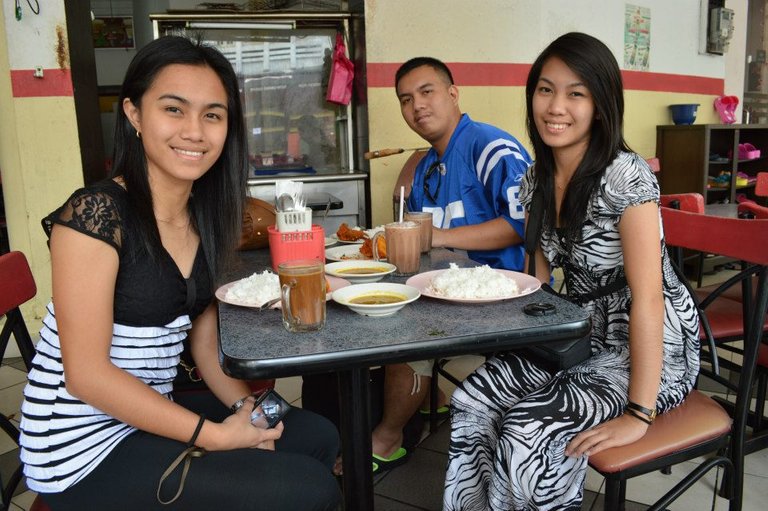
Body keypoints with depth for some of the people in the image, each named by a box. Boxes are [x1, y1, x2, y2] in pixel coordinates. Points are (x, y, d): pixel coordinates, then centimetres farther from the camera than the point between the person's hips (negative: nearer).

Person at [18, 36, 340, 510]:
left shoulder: (204, 218, 3)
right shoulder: (95, 214, -20)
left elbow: (204, 343, 7)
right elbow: (86, 373, -21)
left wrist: (247, 407, -10)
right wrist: (214, 435, -20)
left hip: (152, 413, 8)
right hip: (85, 447, -7)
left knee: (319, 436, 12)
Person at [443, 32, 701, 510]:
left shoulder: (625, 176, -22)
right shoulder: (537, 179, 1)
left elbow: (648, 298, -24)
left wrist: (639, 415, -24)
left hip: (651, 350, -6)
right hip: (583, 336, 6)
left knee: (528, 432, -22)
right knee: (472, 401, -11)